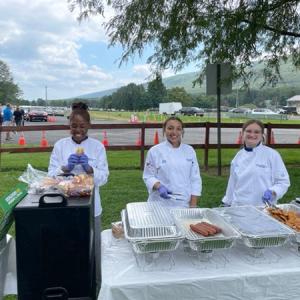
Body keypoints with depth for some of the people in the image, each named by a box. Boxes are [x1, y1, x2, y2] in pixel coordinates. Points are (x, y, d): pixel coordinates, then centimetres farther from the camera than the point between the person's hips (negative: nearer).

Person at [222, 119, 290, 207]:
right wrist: (227, 203, 17)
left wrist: (272, 192, -20)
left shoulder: (272, 154, -5)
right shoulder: (239, 156, 6)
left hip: (263, 208, -3)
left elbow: (283, 181, -3)